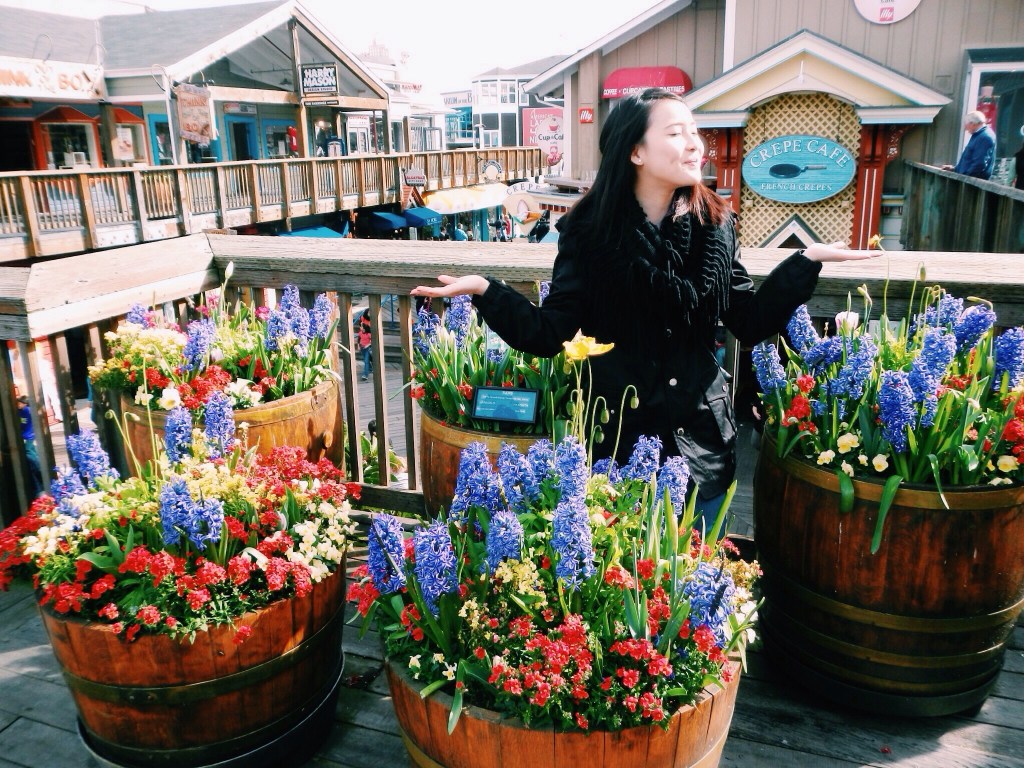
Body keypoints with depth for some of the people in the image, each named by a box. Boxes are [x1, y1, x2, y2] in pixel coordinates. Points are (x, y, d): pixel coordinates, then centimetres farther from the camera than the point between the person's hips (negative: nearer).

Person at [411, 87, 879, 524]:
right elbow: (550, 335, -12)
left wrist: (808, 260, 0)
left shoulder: (715, 223, -2)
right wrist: (485, 290, -24)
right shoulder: (590, 230, -10)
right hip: (616, 438, -2)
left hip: (700, 443, 3)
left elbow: (750, 322, 5)